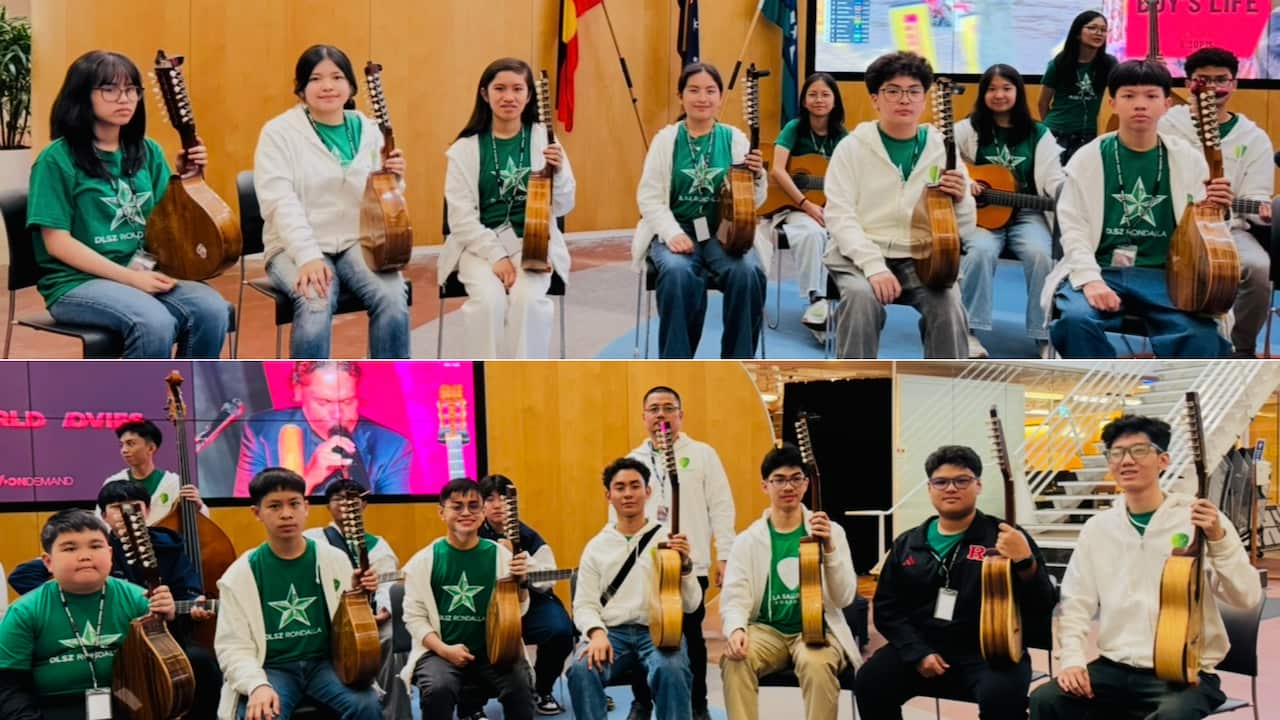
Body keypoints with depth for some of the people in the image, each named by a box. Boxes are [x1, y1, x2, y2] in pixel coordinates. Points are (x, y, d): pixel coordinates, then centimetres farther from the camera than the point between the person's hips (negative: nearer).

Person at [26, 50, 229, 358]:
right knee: (155, 323, -35)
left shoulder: (148, 152, 11)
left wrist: (184, 178, -1)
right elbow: (57, 242, -9)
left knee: (212, 311, -25)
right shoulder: (58, 159, -5)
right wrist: (130, 277, -16)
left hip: (144, 275, 5)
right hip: (78, 282, -5)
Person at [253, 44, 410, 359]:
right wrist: (308, 257, -29)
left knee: (392, 297, -27)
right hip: (297, 248, -3)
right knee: (317, 302, -34)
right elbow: (281, 203, -15)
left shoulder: (369, 131, 8)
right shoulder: (279, 132, -4)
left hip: (359, 243, 3)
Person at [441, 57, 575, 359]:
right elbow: (461, 217, -3)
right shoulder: (466, 149, 0)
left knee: (528, 298, -28)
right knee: (489, 299, -28)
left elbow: (562, 207, 2)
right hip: (480, 245, 0)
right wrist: (496, 255, -16)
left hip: (532, 243, 1)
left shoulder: (544, 139, 3)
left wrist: (557, 173, -18)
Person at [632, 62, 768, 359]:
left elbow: (754, 202, 7)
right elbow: (648, 197, -1)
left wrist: (757, 177, -15)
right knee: (678, 273, -34)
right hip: (676, 232, -1)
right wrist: (673, 233, -17)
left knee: (748, 272, -30)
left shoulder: (735, 139, 6)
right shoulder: (666, 139, 3)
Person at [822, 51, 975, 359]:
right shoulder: (852, 147, 0)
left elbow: (964, 228, 7)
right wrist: (874, 265, -23)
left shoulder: (942, 150, 6)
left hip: (920, 258, 2)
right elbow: (839, 216, -9)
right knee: (861, 296, -33)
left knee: (948, 303, -27)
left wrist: (960, 201, -16)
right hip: (860, 256, -2)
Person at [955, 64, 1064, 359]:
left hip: (1025, 214, 1)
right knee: (982, 250, -34)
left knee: (1041, 253, -30)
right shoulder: (969, 129, 7)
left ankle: (1045, 335, -18)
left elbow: (1053, 180, -1)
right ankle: (970, 332, -24)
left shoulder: (1038, 134, 9)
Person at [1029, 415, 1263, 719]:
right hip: (1115, 668, 4)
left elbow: (1247, 597, -9)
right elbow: (1076, 602, 9)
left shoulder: (1200, 520, -4)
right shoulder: (1098, 528, 8)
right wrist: (1072, 658, -7)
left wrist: (1219, 540, -23)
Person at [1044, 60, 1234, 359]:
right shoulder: (1088, 158, 3)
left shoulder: (1188, 159, 6)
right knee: (1076, 318, -32)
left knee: (1201, 334, -27)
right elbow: (1073, 227, -3)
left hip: (1165, 275, 1)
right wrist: (1090, 279, -18)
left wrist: (1214, 211, -14)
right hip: (1100, 270, -1)